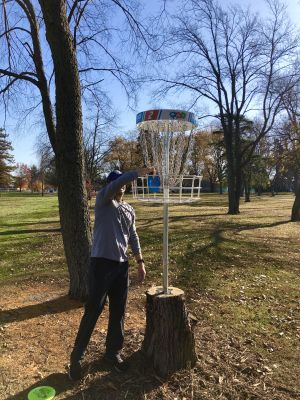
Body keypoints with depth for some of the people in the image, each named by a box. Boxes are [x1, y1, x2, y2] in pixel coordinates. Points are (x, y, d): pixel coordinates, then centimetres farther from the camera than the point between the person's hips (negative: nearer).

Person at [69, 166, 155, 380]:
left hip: (122, 265, 6)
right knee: (93, 311, 0)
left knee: (118, 312, 13)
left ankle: (113, 351, 31)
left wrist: (140, 262, 14)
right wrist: (140, 172, -29)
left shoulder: (130, 210, 15)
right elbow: (117, 182, -23)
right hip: (101, 263, -6)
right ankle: (76, 355, 18)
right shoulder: (102, 200, -2)